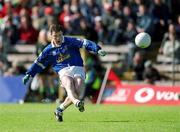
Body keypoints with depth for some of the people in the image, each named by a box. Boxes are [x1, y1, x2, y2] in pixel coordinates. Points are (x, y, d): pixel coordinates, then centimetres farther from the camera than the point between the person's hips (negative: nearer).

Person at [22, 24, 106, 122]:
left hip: (77, 69, 0)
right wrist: (29, 74, 12)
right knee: (69, 84, -35)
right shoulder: (49, 50, 14)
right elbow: (38, 63, 20)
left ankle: (59, 110, -5)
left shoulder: (70, 41, 6)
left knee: (76, 91, -24)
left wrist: (97, 49, -18)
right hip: (64, 71, 0)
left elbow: (85, 43, -4)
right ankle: (77, 102, -64)